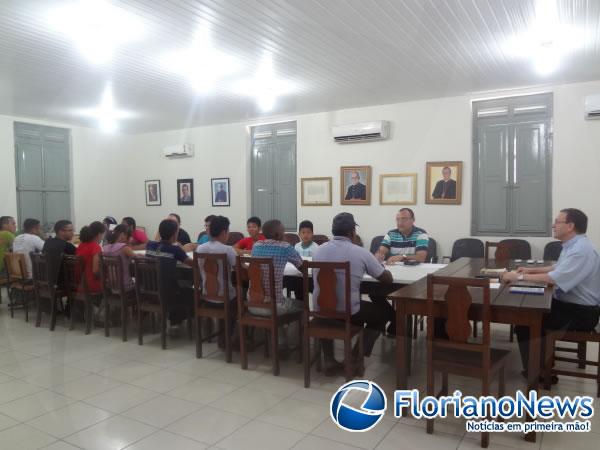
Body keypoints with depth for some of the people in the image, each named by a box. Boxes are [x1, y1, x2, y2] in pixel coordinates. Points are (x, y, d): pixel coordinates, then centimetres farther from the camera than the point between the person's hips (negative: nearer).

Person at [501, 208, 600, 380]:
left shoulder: (581, 250, -24)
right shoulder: (573, 245, 8)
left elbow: (554, 278, -31)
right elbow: (558, 269, 24)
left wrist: (520, 277, -24)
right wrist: (531, 270, 12)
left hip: (580, 312, -10)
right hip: (566, 303, 10)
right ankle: (541, 363, 18)